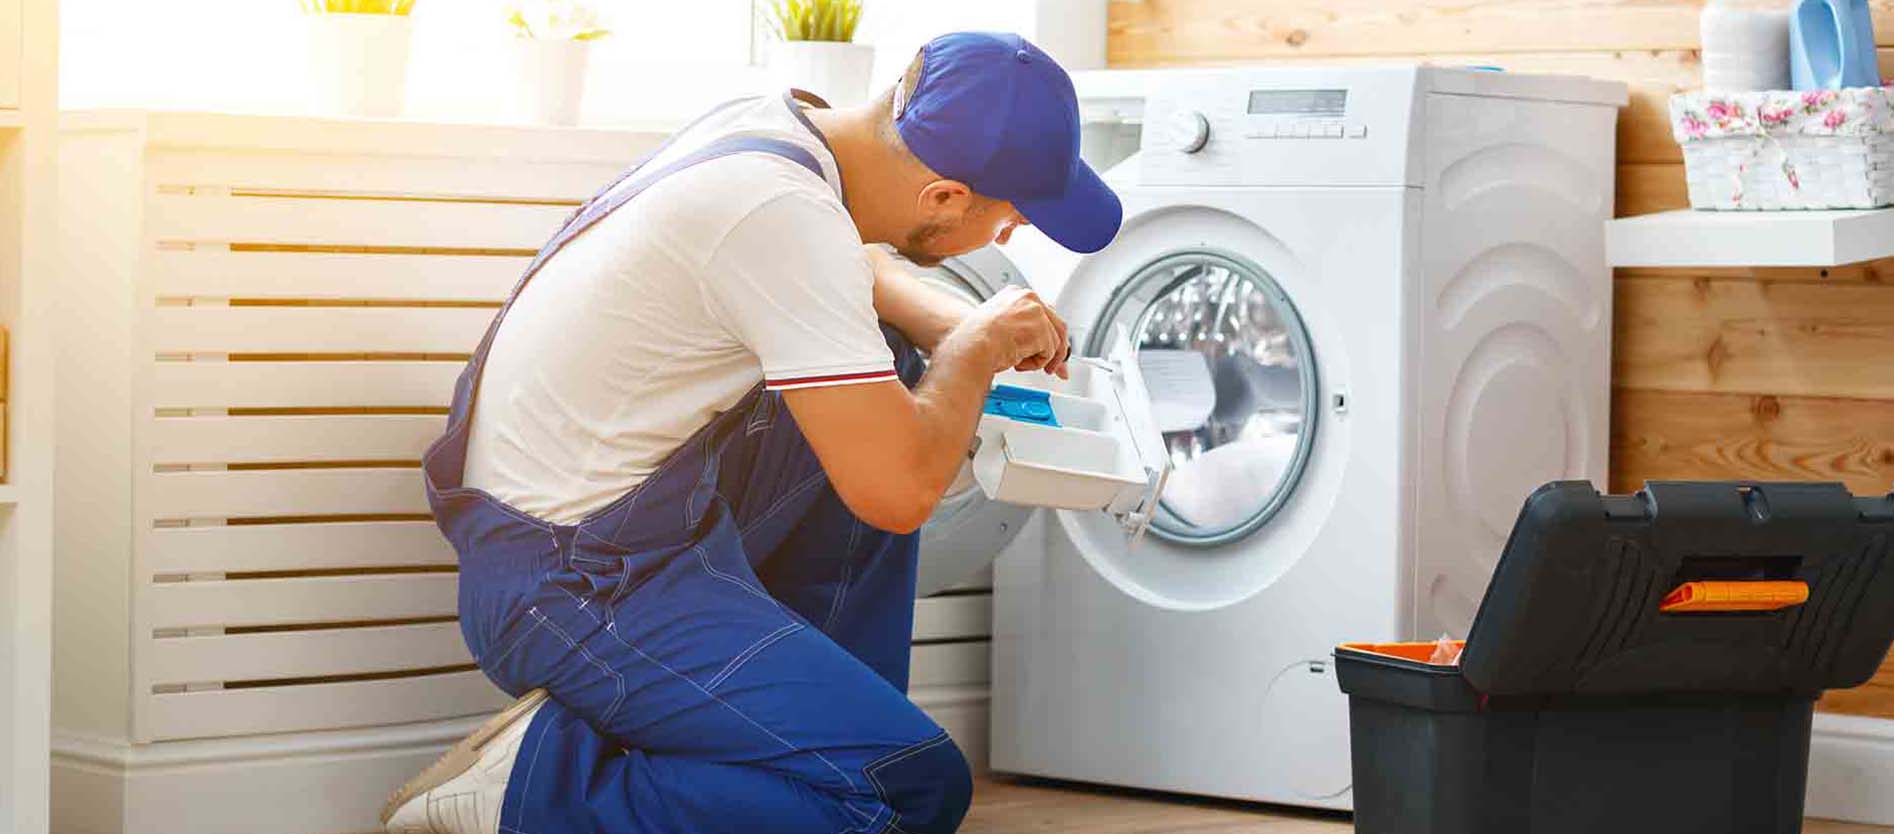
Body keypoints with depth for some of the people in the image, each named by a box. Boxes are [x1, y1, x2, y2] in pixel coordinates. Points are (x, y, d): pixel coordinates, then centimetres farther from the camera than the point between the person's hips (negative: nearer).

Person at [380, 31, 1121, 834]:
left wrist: (966, 323, 9)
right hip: (574, 586, -10)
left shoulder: (776, 121, 1)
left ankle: (828, 708, 19)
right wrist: (975, 349, -6)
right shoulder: (783, 214, -27)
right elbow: (896, 492, -24)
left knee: (889, 373, 19)